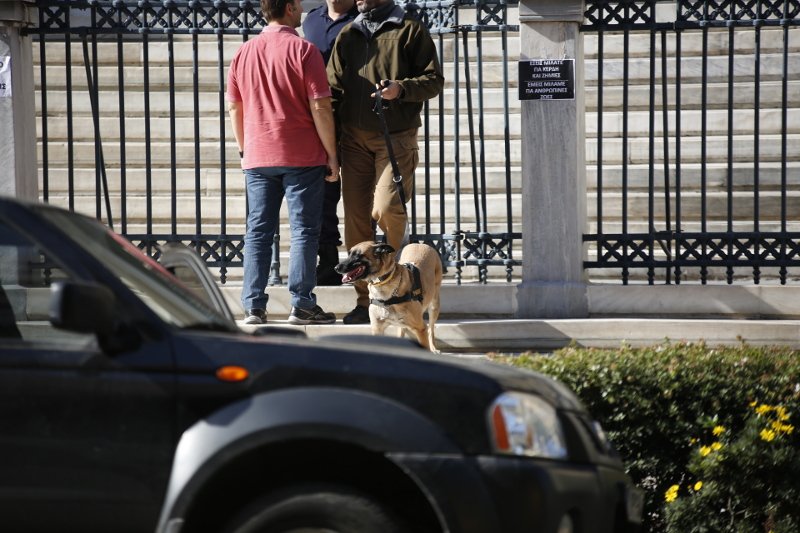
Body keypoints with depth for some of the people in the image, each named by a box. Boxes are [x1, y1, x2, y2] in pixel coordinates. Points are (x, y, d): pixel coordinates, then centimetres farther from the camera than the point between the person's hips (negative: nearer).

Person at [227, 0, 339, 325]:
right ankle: (302, 306, -1)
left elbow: (234, 109, 12)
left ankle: (254, 307, 3)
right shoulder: (303, 50, -9)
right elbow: (320, 108, -11)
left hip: (257, 157, 4)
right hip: (302, 157, -4)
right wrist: (332, 154, -4)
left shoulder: (243, 54, 8)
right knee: (303, 230, 1)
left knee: (258, 231, 6)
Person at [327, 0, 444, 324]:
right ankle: (365, 300, 6)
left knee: (386, 208, -19)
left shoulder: (409, 30, 2)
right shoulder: (347, 35, 15)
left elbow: (434, 79, 0)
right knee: (356, 219, 0)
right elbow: (333, 88, 15)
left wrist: (401, 88, -19)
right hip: (354, 139, 4)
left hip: (396, 137, -4)